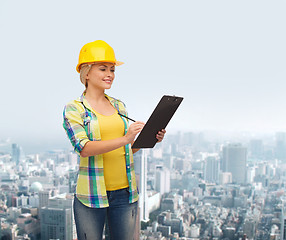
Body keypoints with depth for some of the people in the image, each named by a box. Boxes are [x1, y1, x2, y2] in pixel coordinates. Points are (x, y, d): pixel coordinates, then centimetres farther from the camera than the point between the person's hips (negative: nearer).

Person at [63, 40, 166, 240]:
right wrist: (124, 139, -28)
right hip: (92, 193, -4)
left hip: (124, 192, 4)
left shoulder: (119, 106, 12)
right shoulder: (74, 109, -3)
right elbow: (84, 148, -17)